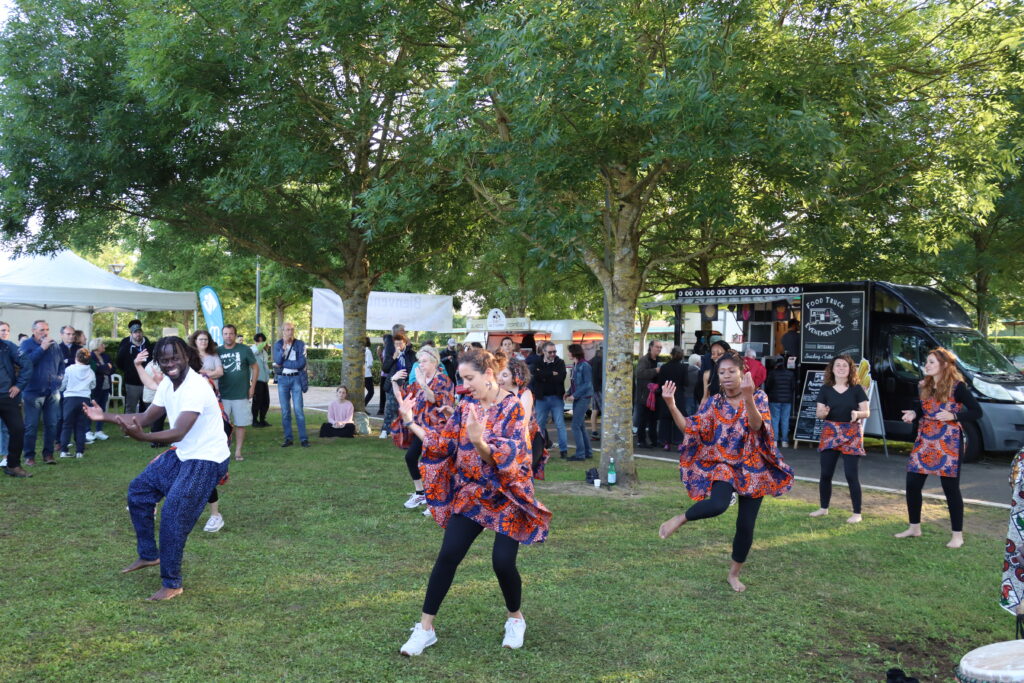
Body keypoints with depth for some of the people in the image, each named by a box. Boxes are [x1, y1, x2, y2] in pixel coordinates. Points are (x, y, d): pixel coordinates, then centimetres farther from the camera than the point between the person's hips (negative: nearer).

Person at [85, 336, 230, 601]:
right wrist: (106, 417, 4)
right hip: (181, 454, 10)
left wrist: (142, 437, -49)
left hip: (206, 460, -10)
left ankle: (171, 584, 1)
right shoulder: (167, 384, 2)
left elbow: (179, 433, -35)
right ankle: (149, 555, 32)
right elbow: (146, 417, 12)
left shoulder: (196, 387, -26)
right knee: (138, 491, 17)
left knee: (173, 515, -15)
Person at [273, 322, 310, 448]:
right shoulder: (278, 344, 4)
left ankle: (303, 438, -3)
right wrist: (283, 348, -22)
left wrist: (283, 363, -9)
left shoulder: (300, 344, -2)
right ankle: (288, 438, 12)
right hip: (282, 379, 2)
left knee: (298, 409, -7)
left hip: (296, 378, -2)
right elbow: (277, 361, -10)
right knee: (285, 411, 5)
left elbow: (301, 363, -12)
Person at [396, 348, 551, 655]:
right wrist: (411, 423, -3)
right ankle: (425, 628, 8)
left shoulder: (512, 408, -15)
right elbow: (443, 443, 5)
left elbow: (507, 456, -24)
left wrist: (479, 441, -41)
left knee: (503, 562, -10)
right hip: (471, 494, 5)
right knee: (447, 556, -3)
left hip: (506, 497, -4)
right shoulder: (466, 406, 2)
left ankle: (515, 618, 20)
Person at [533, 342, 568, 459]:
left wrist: (544, 376, -13)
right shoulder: (537, 363, 2)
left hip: (556, 397, -1)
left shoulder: (560, 362, 0)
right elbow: (536, 375, -16)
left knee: (560, 424, -2)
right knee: (540, 424, 10)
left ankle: (563, 449, 1)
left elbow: (560, 378, -16)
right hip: (542, 398, 2)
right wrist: (552, 374, -16)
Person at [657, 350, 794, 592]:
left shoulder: (758, 398, -3)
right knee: (717, 504, -33)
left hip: (752, 469, 1)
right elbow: (691, 428, -8)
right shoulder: (713, 403, 1)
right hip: (722, 464, -1)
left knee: (746, 525, 6)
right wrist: (671, 405, -21)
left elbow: (757, 425, -22)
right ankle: (679, 519, -7)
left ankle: (734, 574, 25)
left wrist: (748, 398, -38)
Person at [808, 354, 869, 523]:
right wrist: (822, 412, -20)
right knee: (825, 473, 5)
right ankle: (823, 508, 22)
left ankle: (857, 513, 6)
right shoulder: (826, 389, 3)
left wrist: (857, 414, -23)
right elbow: (818, 413, 3)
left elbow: (867, 412, -2)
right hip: (830, 433, 3)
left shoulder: (857, 389, -2)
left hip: (851, 435, -3)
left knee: (851, 474, -5)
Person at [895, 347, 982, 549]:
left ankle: (957, 536, 11)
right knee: (912, 484, 6)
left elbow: (977, 412, -10)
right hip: (924, 441, 7)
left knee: (951, 488, -1)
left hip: (948, 443, -7)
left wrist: (953, 416, -24)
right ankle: (914, 527, 22)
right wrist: (914, 414, 0)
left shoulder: (956, 386, -10)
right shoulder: (925, 386, 10)